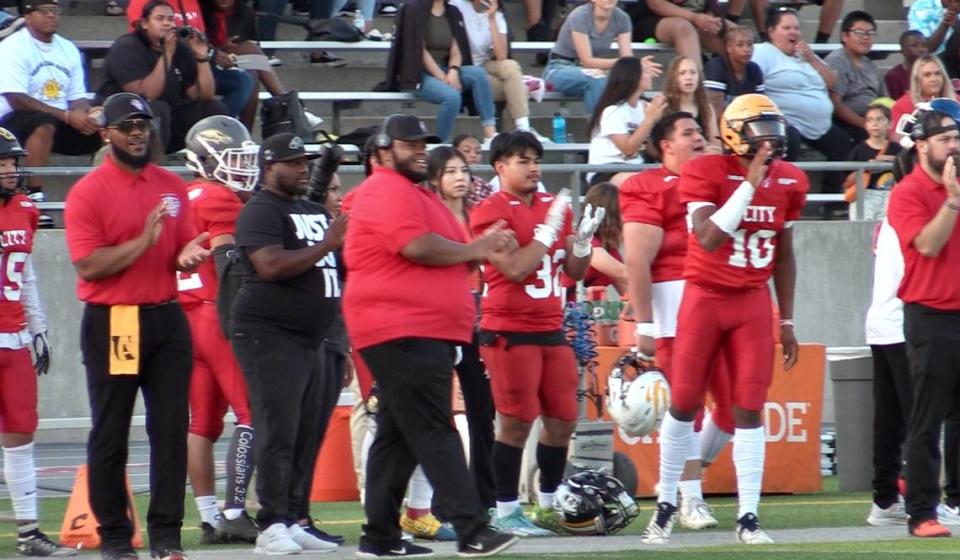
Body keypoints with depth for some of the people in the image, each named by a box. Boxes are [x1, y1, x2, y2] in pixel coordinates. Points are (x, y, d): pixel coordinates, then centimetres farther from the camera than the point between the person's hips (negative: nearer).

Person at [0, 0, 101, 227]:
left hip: (61, 123, 7)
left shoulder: (68, 49, 13)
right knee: (43, 124, -38)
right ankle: (35, 196, -38)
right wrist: (67, 116, -25)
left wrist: (84, 115, -15)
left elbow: (78, 98, 11)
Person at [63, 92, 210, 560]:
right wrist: (143, 241, -21)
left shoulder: (172, 187, 10)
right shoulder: (88, 193, -7)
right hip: (112, 323, -5)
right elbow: (88, 265, -15)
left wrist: (188, 256, -4)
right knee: (110, 432, 3)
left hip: (166, 317, 5)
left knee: (171, 429, 4)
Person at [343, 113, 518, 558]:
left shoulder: (416, 194, 23)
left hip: (428, 333, 11)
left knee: (399, 436, 12)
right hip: (401, 332, -11)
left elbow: (438, 255, 28)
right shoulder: (387, 192, -10)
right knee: (435, 434, -14)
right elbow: (417, 247, -23)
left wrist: (480, 246, 7)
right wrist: (473, 250, -8)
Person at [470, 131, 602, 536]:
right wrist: (548, 231, -16)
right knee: (517, 422, -8)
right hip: (509, 331, -7)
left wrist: (583, 240, -3)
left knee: (562, 421, 8)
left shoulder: (554, 206, 14)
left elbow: (575, 272, 16)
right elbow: (514, 268, -18)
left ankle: (549, 507, 20)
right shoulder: (491, 212, -8)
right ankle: (506, 512, -1)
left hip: (551, 329, 7)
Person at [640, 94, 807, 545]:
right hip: (705, 299, -3)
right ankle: (666, 503, 18)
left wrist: (787, 322, 12)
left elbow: (784, 256, 12)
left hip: (754, 304, 3)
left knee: (749, 408, -2)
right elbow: (709, 238, -25)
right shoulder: (705, 174, -12)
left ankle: (748, 516, 1)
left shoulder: (789, 182, 4)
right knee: (684, 403, 2)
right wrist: (750, 183, -26)